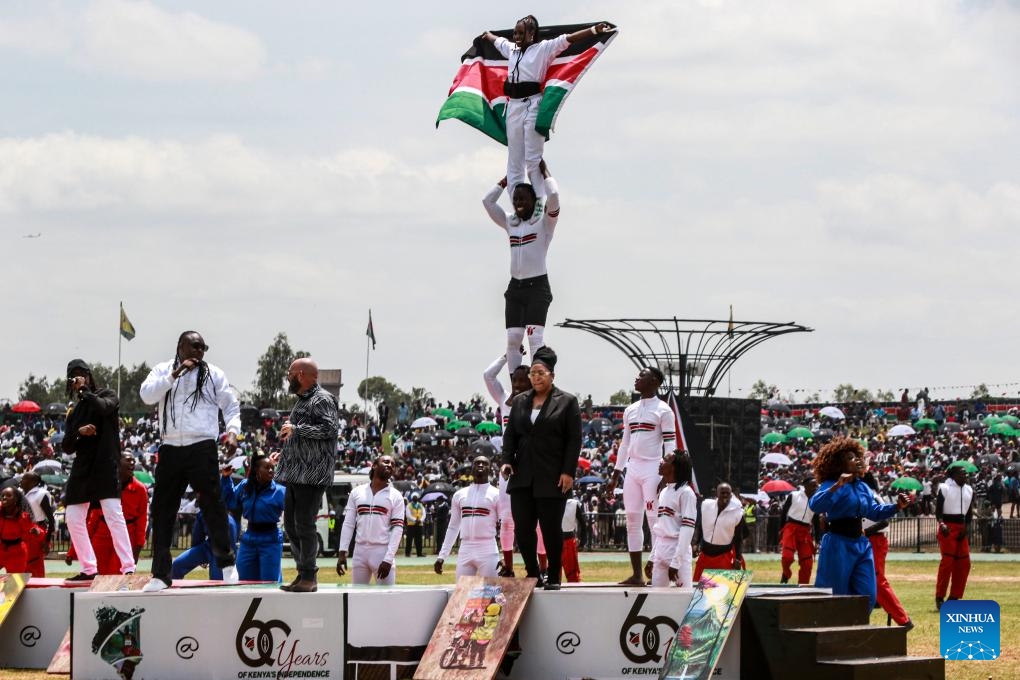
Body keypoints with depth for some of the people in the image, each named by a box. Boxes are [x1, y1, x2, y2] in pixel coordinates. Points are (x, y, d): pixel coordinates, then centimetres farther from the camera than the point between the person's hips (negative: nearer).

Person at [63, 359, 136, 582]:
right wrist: (79, 433, -8)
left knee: (114, 515, -16)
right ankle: (89, 569, 9)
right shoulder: (74, 412, 18)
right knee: (73, 518, 3)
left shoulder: (107, 395, 5)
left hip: (105, 465, -7)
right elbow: (67, 447, 11)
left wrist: (84, 391, -8)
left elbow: (102, 407, -20)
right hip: (81, 469, 7)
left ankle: (128, 568, -21)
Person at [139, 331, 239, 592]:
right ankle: (160, 574, 8)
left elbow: (231, 405, 9)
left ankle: (227, 563, 8)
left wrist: (233, 432, -8)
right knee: (161, 509, 3)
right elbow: (146, 394, -6)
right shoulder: (163, 370, 10)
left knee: (212, 504, -4)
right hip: (170, 450, 2)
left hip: (202, 448, -2)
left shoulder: (213, 374, 7)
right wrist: (176, 374, -12)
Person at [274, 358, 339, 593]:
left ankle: (309, 577, -7)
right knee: (290, 524, 10)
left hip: (312, 474, -10)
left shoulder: (323, 400, -9)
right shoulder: (302, 400, 21)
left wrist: (296, 429, -17)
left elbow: (329, 429, -21)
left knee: (304, 525, -11)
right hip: (295, 474, 10)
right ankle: (303, 573, 15)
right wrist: (289, 437, 19)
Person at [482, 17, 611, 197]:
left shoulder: (544, 48, 1)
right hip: (513, 106, 6)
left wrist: (594, 30, -19)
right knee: (514, 161, 6)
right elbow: (498, 41, 39)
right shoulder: (511, 49, 18)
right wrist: (487, 35, 59)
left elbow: (567, 40, -9)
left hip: (532, 105, -6)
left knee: (533, 160, -11)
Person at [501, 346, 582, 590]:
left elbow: (574, 440, -3)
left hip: (552, 478, -5)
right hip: (523, 477, 5)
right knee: (522, 528, 1)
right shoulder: (520, 401, 14)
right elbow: (510, 434, 15)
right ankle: (532, 574, 11)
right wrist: (507, 460, 0)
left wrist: (568, 471, -11)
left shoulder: (567, 402, 0)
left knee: (551, 528, -1)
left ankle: (554, 577, 8)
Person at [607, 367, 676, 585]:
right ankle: (636, 575, 9)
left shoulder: (663, 410, -4)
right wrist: (615, 477, 16)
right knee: (632, 522, 5)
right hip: (632, 469, 7)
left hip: (652, 469, -7)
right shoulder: (631, 410, 16)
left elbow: (670, 444, -8)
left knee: (655, 520, -8)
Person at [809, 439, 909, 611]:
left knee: (867, 596, 6)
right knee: (834, 597, 1)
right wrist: (837, 486, -39)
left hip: (861, 544, 7)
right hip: (838, 545, -7)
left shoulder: (862, 487, 12)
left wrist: (897, 506, 7)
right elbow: (815, 505, -30)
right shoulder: (831, 486, -12)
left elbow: (874, 512, 21)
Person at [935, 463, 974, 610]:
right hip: (948, 527, -7)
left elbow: (969, 512, 13)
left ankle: (954, 597, 13)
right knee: (947, 562, -13)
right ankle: (939, 598, -9)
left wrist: (965, 528, -1)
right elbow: (938, 510, -9)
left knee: (964, 563, 4)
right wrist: (942, 524, -25)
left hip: (961, 528, 7)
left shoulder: (969, 490, 11)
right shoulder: (944, 488, -6)